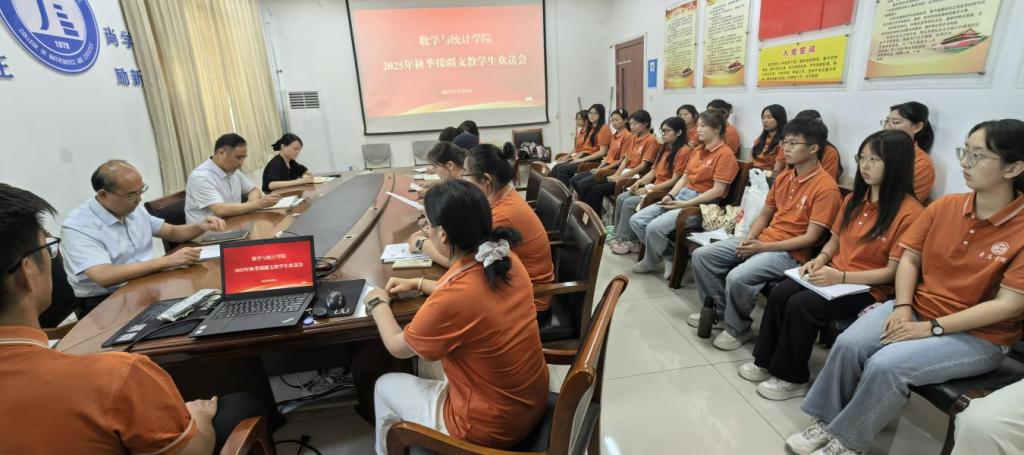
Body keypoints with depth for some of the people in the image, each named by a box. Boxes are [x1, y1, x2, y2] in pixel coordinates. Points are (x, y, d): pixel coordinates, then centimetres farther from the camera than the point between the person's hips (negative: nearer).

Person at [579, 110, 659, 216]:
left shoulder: (651, 140, -8)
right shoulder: (633, 138, 17)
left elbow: (643, 165, -14)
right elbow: (626, 159, 13)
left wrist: (620, 177, -16)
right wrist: (616, 174, -4)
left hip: (634, 177, -8)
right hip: (624, 173, 8)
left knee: (597, 190, -21)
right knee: (589, 186, -9)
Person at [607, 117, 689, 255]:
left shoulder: (683, 151, -13)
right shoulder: (664, 148, 15)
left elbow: (675, 180, -18)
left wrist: (649, 189, -17)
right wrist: (639, 182, -4)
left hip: (666, 191, -9)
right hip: (654, 187, 9)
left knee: (629, 203, -21)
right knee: (621, 198, -7)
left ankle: (627, 240, -9)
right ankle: (619, 235, -3)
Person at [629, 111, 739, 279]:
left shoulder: (725, 154, -9)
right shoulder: (696, 150, 17)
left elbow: (717, 191, -16)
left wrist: (684, 204, -18)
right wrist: (670, 195, -2)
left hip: (702, 204, -9)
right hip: (681, 195, 9)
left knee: (655, 227, -28)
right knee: (636, 221, -6)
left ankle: (651, 262, 3)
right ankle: (669, 257, 5)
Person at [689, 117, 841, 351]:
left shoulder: (825, 187, -14)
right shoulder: (783, 177, 10)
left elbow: (811, 237, -17)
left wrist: (763, 247, -19)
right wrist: (749, 238, -4)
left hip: (789, 253, -8)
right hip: (760, 240, 8)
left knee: (737, 277, -32)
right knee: (702, 255, -4)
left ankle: (738, 329, -3)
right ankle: (719, 312, 11)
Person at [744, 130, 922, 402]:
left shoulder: (909, 212, -14)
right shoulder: (854, 200, 8)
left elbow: (893, 271, -15)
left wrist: (841, 277, -25)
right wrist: (820, 260, -3)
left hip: (869, 289, -6)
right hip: (834, 276, 7)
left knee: (801, 305, -25)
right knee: (780, 293, -16)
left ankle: (793, 378, -7)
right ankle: (766, 361, -2)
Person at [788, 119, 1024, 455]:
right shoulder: (944, 206, 0)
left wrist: (932, 328, -21)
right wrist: (902, 307, -10)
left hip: (978, 336, -4)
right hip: (917, 310, 4)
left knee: (887, 364, -27)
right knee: (849, 344, -19)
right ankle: (826, 422, -1)